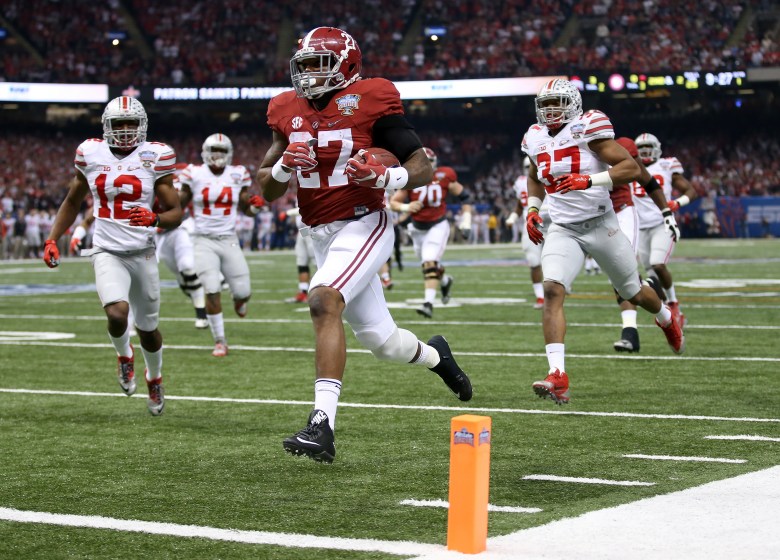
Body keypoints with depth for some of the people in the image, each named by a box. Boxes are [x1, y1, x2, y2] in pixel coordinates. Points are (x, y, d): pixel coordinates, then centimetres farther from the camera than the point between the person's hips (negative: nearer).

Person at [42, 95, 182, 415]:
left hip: (142, 253, 0)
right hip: (107, 253, 0)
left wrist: (154, 219, -24)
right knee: (117, 314, -26)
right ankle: (124, 356, 10)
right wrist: (52, 240, 9)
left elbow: (176, 213, -2)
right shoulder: (91, 155, 1)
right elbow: (72, 202, 17)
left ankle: (155, 379, 44)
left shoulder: (154, 157, -4)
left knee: (148, 328, 13)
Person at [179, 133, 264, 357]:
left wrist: (255, 205, -9)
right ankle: (220, 341, -1)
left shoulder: (237, 174, 4)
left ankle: (239, 301, 43)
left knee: (243, 292, 2)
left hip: (229, 240, 2)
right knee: (212, 291, -14)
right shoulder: (195, 174, -2)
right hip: (204, 240, -2)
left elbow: (246, 208, 12)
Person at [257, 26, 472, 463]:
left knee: (324, 301, -30)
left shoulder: (371, 101, -10)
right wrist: (282, 168, -12)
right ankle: (435, 354, 47)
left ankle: (323, 425, -34)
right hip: (321, 236, 6)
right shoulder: (289, 112, 6)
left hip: (362, 227, -6)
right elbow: (266, 190, 10)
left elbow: (424, 168, -9)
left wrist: (387, 177, -28)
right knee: (381, 340, 13)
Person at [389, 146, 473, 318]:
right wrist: (406, 207, -29)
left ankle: (428, 303, -24)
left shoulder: (444, 177, -14)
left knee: (430, 263, -21)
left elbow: (463, 195, 0)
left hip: (438, 226, -3)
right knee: (429, 264, 18)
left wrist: (465, 222, -3)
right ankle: (445, 281, 51)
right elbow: (393, 202, -6)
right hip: (418, 229, 3)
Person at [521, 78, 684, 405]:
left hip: (601, 227, -3)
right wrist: (532, 209, 12)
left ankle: (666, 319, 53)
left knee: (633, 292, 16)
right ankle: (558, 376, -30)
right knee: (552, 290, -22)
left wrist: (590, 180, -30)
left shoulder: (587, 129, -13)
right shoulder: (536, 139, 6)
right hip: (563, 231, 4)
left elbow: (632, 169, -20)